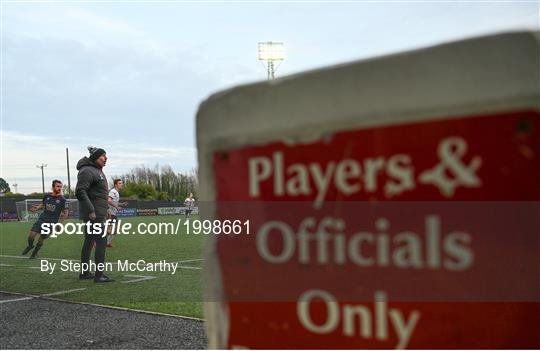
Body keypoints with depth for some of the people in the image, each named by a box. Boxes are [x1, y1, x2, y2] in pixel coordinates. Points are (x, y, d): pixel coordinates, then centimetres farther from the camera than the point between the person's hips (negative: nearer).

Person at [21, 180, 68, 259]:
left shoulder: (62, 200, -8)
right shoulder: (47, 196, 2)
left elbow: (65, 213, -2)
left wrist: (59, 222, -9)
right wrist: (36, 208, -1)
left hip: (52, 222, -3)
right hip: (42, 219, 3)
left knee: (41, 239, 3)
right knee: (31, 235, -8)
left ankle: (35, 252, 31)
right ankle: (30, 246, 25)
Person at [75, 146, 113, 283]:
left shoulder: (97, 171, 17)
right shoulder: (87, 171, -15)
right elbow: (80, 192, -23)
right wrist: (90, 210, -25)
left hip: (97, 213, 11)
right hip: (94, 214, -11)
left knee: (89, 242, 15)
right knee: (101, 242, -11)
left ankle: (84, 272, 24)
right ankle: (99, 275, -9)